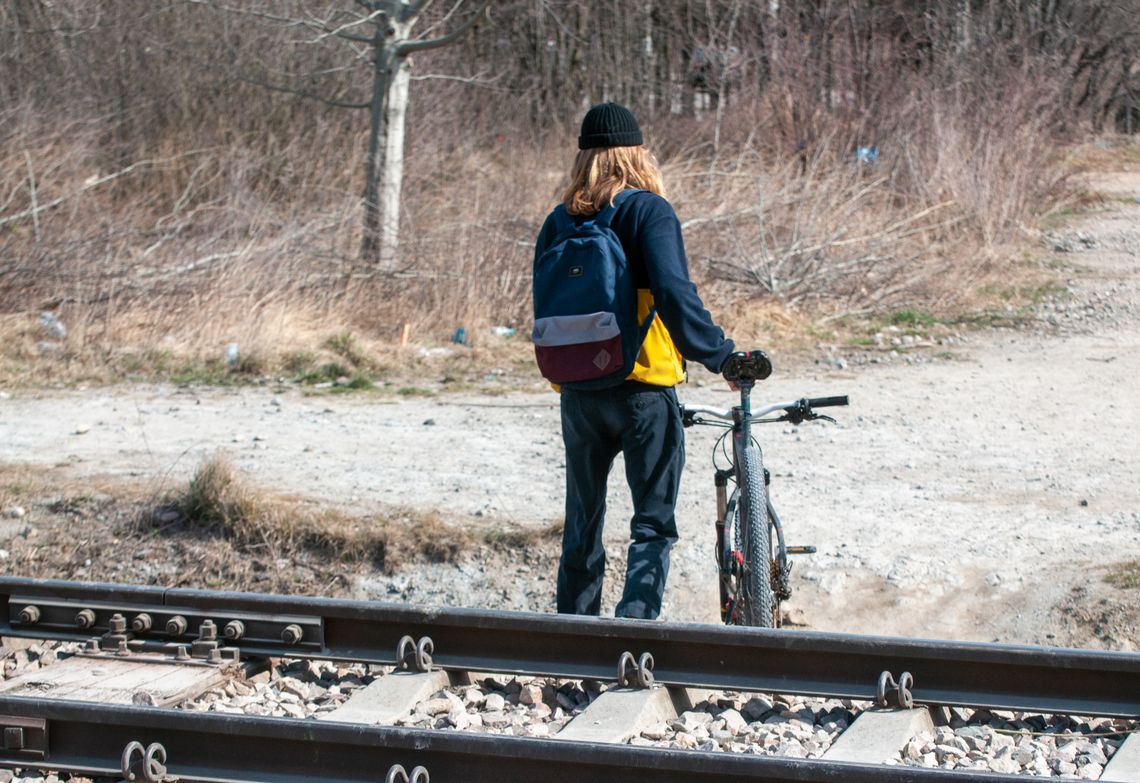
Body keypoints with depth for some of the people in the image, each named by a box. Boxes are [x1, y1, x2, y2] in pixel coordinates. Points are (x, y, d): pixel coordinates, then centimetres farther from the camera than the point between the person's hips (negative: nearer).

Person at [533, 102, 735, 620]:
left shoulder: (558, 223, 9)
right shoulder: (648, 210, -7)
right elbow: (674, 295, -20)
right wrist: (720, 355, -17)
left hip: (578, 393, 5)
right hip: (643, 389, -5)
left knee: (582, 526, 16)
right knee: (654, 524, 0)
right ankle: (636, 618, -18)